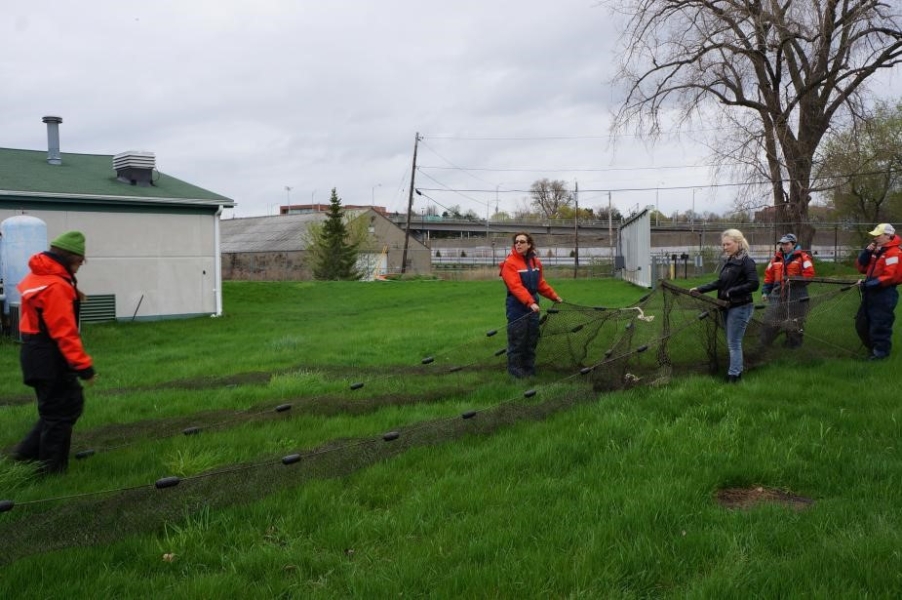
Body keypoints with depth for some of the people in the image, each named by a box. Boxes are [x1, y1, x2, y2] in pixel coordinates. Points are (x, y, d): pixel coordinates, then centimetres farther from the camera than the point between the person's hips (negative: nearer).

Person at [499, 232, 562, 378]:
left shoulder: (535, 262, 8)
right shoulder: (510, 263, -13)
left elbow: (541, 284, 19)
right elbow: (516, 286, -23)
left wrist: (554, 296, 18)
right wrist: (530, 302, -32)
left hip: (533, 305, 6)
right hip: (517, 307, -6)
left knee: (532, 338, 11)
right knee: (517, 339, -3)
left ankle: (529, 367, 22)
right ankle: (515, 368, 9)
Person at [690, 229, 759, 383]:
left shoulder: (746, 261, -13)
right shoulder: (728, 261, 11)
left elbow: (753, 285, -20)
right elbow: (720, 282, 19)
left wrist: (731, 292, -20)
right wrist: (700, 289, 13)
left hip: (740, 308, -8)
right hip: (728, 307, 8)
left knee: (734, 343, -6)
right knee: (732, 343, 14)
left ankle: (733, 377, -1)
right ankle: (737, 372, 24)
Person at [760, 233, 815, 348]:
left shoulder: (803, 257, -3)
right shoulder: (776, 258, 12)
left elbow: (809, 274, -11)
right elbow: (769, 276, 15)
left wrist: (794, 280, -20)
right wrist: (765, 291, 10)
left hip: (796, 297, -4)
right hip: (778, 296, 4)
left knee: (794, 325, 6)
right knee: (769, 322, 5)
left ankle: (793, 347, 18)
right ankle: (764, 346, 14)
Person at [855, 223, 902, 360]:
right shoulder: (876, 251, 15)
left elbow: (890, 276, -23)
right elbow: (861, 267, 14)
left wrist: (867, 284, -21)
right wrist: (866, 252, -1)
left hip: (884, 295, -10)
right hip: (871, 293, 10)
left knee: (879, 325, -3)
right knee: (861, 323, 15)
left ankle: (881, 351, 9)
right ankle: (872, 347, 29)